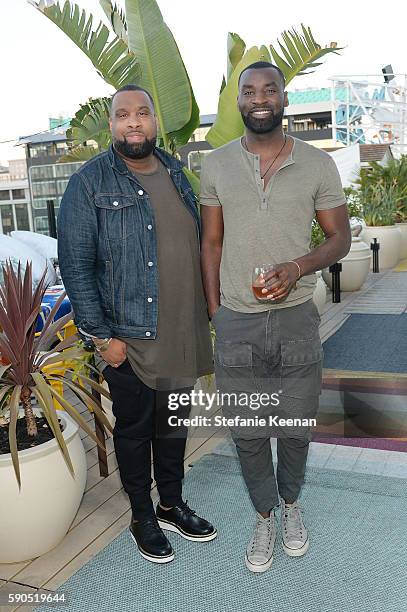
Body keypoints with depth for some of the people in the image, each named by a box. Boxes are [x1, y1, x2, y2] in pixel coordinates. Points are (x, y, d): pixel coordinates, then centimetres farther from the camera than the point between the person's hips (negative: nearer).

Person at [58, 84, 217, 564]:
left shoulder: (175, 173, 8)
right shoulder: (89, 183, -9)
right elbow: (75, 265, -11)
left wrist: (203, 311, 14)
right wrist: (101, 336, -14)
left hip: (181, 333, 5)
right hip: (127, 338, -5)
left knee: (174, 424, 18)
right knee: (134, 430, 12)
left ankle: (172, 505, 39)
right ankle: (142, 517, 33)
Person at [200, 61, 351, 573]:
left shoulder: (318, 165, -1)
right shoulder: (216, 165, 2)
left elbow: (340, 237, 3)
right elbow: (211, 242, 7)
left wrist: (297, 267, -17)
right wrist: (214, 313, 3)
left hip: (296, 318, 0)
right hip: (236, 321, 1)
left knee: (295, 429, 13)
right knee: (247, 431, 10)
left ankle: (290, 504, 42)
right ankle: (265, 516, 35)